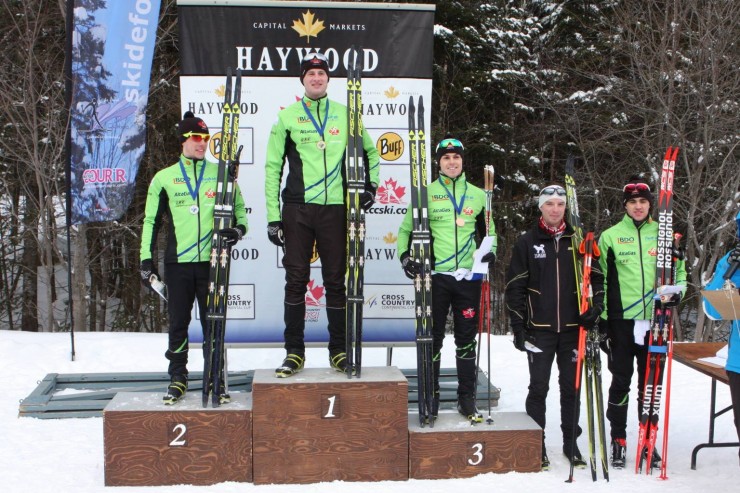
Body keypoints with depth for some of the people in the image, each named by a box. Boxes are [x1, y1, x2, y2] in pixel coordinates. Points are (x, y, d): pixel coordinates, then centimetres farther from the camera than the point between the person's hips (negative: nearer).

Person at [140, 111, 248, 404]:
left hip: (211, 261, 0)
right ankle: (178, 377, 19)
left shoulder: (220, 174, 6)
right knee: (178, 322, 7)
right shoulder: (164, 178, 7)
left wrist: (238, 229, -9)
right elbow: (151, 219, 11)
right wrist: (146, 258, 6)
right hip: (177, 262, 0)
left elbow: (239, 208, 13)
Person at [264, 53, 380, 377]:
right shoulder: (286, 117, 6)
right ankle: (294, 352, 8)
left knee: (336, 281, 5)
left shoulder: (345, 115, 10)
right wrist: (273, 216, -1)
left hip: (335, 208, 1)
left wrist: (370, 184, 8)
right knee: (296, 280, -1)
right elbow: (272, 167, 5)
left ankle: (338, 350, 14)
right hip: (297, 209, -1)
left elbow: (370, 152, 23)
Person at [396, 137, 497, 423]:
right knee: (433, 338, 3)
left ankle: (467, 398, 15)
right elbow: (406, 229, 10)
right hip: (436, 274, -2)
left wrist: (491, 251, 3)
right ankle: (431, 396, 14)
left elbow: (488, 230, 22)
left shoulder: (477, 195, 11)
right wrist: (405, 255, -5)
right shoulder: (426, 193, 4)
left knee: (466, 338, 7)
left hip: (468, 276, 2)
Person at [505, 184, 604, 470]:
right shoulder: (527, 243, 1)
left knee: (571, 387, 9)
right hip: (540, 329, -1)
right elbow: (515, 286, 1)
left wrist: (595, 309, -7)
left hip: (573, 328, 2)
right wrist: (518, 326, -3)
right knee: (539, 388, 2)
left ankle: (571, 443, 20)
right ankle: (536, 445, 12)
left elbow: (597, 277, 9)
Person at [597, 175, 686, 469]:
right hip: (621, 321, -2)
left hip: (654, 320, 2)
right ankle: (618, 440, 12)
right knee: (621, 381, 2)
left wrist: (675, 292, -4)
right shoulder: (610, 236, 3)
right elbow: (599, 279, 5)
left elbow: (679, 270, 17)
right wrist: (601, 319, 1)